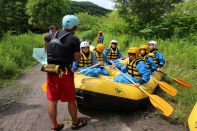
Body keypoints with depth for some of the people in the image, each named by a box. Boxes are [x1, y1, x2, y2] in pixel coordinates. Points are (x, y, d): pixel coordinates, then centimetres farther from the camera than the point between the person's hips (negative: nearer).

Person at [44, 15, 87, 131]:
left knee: (52, 100, 12)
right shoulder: (74, 39, -10)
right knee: (71, 99, 12)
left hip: (50, 71, 5)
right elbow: (77, 58, -8)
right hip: (64, 72, -5)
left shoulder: (53, 35, 6)